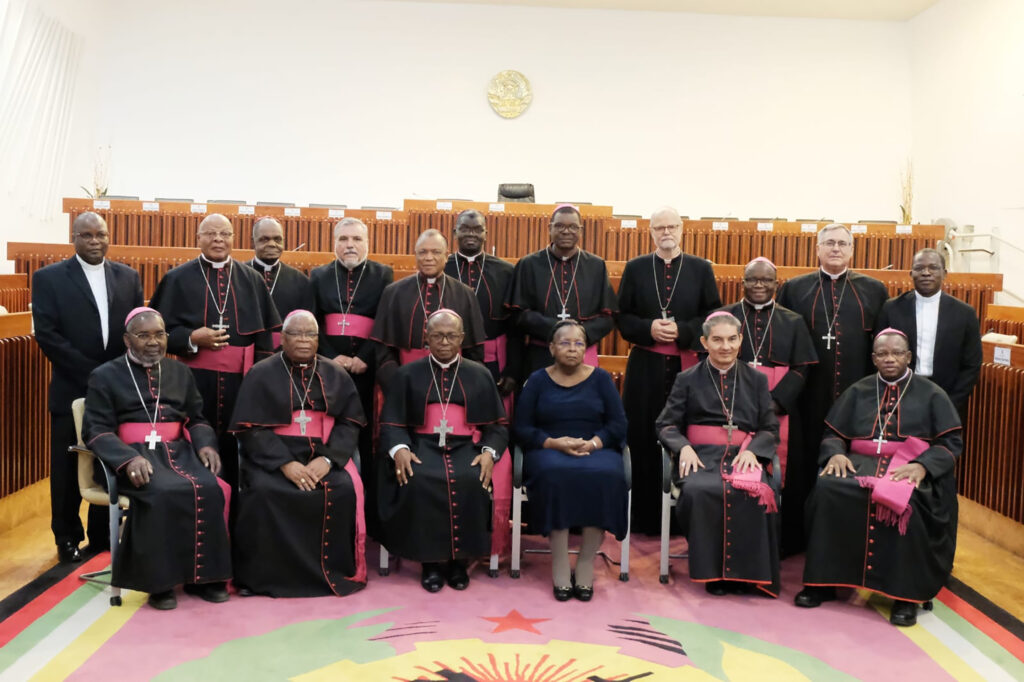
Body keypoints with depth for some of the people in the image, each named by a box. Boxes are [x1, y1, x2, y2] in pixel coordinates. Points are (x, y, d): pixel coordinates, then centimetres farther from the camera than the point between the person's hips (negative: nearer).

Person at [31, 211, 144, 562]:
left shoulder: (128, 277, 8)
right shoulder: (49, 278, -1)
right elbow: (46, 334, -9)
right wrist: (90, 372, -15)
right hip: (73, 390, -2)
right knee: (68, 470, 8)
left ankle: (103, 535, 22)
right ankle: (68, 538, 23)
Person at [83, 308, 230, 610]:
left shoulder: (180, 372, 20)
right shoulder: (106, 376, 7)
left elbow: (196, 418, 19)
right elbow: (97, 430, -2)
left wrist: (205, 444, -5)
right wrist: (129, 459, -21)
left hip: (178, 450, 4)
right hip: (131, 454, -4)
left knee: (209, 489, -27)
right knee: (165, 493, -35)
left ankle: (202, 575, -15)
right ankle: (159, 581, -21)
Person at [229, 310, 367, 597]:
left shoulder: (336, 375, 12)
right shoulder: (261, 374, 5)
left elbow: (349, 422, 4)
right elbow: (251, 428, -4)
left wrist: (327, 459, -15)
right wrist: (285, 463, -19)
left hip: (325, 456, 2)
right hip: (272, 456, -1)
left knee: (344, 489, -28)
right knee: (264, 492, -32)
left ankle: (334, 572, -11)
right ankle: (262, 575, -16)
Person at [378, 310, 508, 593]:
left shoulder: (480, 375, 13)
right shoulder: (406, 374, 11)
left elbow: (497, 424, 9)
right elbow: (391, 422, 6)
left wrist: (489, 452, -12)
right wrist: (399, 449, -16)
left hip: (466, 446, 0)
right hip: (422, 445, 0)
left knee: (471, 480, -32)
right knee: (418, 481, -32)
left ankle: (460, 559, -14)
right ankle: (430, 561, -16)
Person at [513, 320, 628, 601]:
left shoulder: (600, 378, 12)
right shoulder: (538, 380, 11)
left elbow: (618, 424, 5)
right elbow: (522, 429, 4)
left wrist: (593, 443, -15)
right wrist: (556, 443, -14)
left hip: (596, 449, 1)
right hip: (549, 450, 0)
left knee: (606, 476, -34)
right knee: (555, 474, -36)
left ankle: (586, 563, -23)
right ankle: (559, 565, -28)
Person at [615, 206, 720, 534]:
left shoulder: (701, 269, 6)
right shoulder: (635, 268, 7)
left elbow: (713, 316, 4)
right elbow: (622, 316, 6)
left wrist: (681, 331, -12)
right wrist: (648, 328, -13)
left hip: (688, 366, 0)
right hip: (645, 367, 1)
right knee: (643, 440, 2)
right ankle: (645, 517, 13)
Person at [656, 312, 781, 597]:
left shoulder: (757, 380, 16)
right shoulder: (688, 380, 13)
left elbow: (770, 429, 11)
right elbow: (666, 425, 9)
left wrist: (752, 451, -10)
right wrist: (683, 447, -12)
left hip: (743, 456, 1)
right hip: (702, 456, -1)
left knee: (756, 493, -33)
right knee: (698, 491, -35)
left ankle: (743, 571, -16)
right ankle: (713, 571, -18)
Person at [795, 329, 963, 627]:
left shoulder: (931, 394, 10)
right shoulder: (858, 391, 17)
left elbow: (950, 443, 2)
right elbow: (833, 433, 14)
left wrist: (922, 466, -18)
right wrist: (835, 454, -10)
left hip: (910, 467, -2)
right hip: (862, 461, 3)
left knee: (903, 502, -38)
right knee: (827, 489, -29)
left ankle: (906, 594, -22)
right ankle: (823, 581, -19)